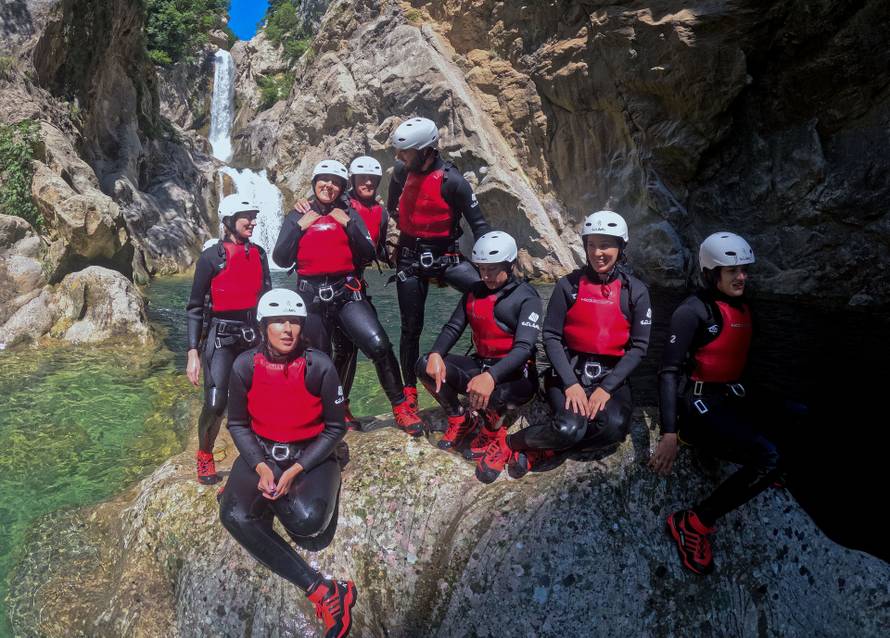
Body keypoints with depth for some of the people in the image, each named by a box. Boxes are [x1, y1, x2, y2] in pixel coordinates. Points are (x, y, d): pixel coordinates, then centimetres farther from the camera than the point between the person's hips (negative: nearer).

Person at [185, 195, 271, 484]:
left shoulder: (258, 254, 7)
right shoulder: (211, 255, -8)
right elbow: (195, 307, -6)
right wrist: (193, 352, -11)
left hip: (253, 335, 5)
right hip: (220, 336, -4)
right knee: (216, 404, -10)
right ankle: (204, 456, 16)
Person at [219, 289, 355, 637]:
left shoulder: (319, 366, -18)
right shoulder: (245, 365, -11)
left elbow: (335, 428, -10)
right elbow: (238, 423, 0)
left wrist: (296, 471, -18)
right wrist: (260, 467, -14)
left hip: (312, 453, -2)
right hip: (261, 451, 3)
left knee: (308, 520, -32)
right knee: (235, 516, -26)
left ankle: (267, 500, 6)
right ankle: (324, 593, -24)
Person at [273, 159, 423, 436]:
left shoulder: (349, 214, 11)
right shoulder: (297, 216, 11)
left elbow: (367, 256, 0)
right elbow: (281, 260, 2)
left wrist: (348, 224, -8)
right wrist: (300, 226, -4)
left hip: (347, 293, -1)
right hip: (312, 297, 1)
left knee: (379, 345, -19)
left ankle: (401, 407, -7)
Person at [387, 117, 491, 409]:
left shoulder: (452, 180, -18)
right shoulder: (402, 171, -3)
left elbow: (478, 224, -14)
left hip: (445, 256, -3)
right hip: (410, 257, 3)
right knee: (411, 327, 6)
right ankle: (409, 392, 19)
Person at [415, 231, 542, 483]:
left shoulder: (526, 298, -11)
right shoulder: (474, 293, 8)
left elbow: (524, 348, -23)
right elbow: (453, 327, 1)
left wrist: (491, 376, -41)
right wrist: (436, 354, -23)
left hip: (514, 373, -5)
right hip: (480, 365, 6)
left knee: (488, 397, -39)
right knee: (425, 366, -16)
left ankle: (492, 432, 0)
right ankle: (460, 421, 5)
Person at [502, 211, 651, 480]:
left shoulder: (636, 291, 0)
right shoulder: (568, 285, -2)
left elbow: (639, 346, -2)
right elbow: (551, 337, -3)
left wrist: (606, 388, -12)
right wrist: (571, 383, -15)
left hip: (613, 376, 2)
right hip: (569, 372, -2)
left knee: (614, 428, -29)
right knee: (569, 429, -29)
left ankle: (545, 452, -10)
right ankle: (516, 442, -2)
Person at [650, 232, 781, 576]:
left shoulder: (742, 308, 13)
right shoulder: (693, 311, -12)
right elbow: (669, 371, -18)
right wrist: (670, 433, -25)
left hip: (732, 399, 8)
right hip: (699, 404, -8)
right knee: (767, 458, -26)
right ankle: (692, 524, -17)